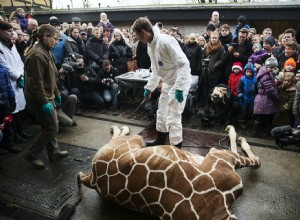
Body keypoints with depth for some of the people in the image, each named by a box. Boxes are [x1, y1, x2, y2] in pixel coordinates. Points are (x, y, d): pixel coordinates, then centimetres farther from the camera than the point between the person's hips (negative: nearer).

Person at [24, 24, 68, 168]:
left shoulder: (45, 51, 12)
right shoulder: (37, 55, -21)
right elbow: (36, 82, -24)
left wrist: (56, 94, 18)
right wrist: (44, 102, -23)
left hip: (47, 96, 10)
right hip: (39, 98, -10)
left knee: (52, 125, 16)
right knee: (51, 127, -2)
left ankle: (53, 152, 31)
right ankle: (32, 155, 13)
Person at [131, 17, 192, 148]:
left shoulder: (166, 41, -24)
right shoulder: (150, 45, 5)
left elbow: (183, 63, -27)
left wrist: (179, 88, -29)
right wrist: (149, 87, 18)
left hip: (180, 82, -9)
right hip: (168, 82, 10)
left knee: (173, 117, -6)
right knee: (162, 112, 20)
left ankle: (176, 147, 10)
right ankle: (161, 139, 39)